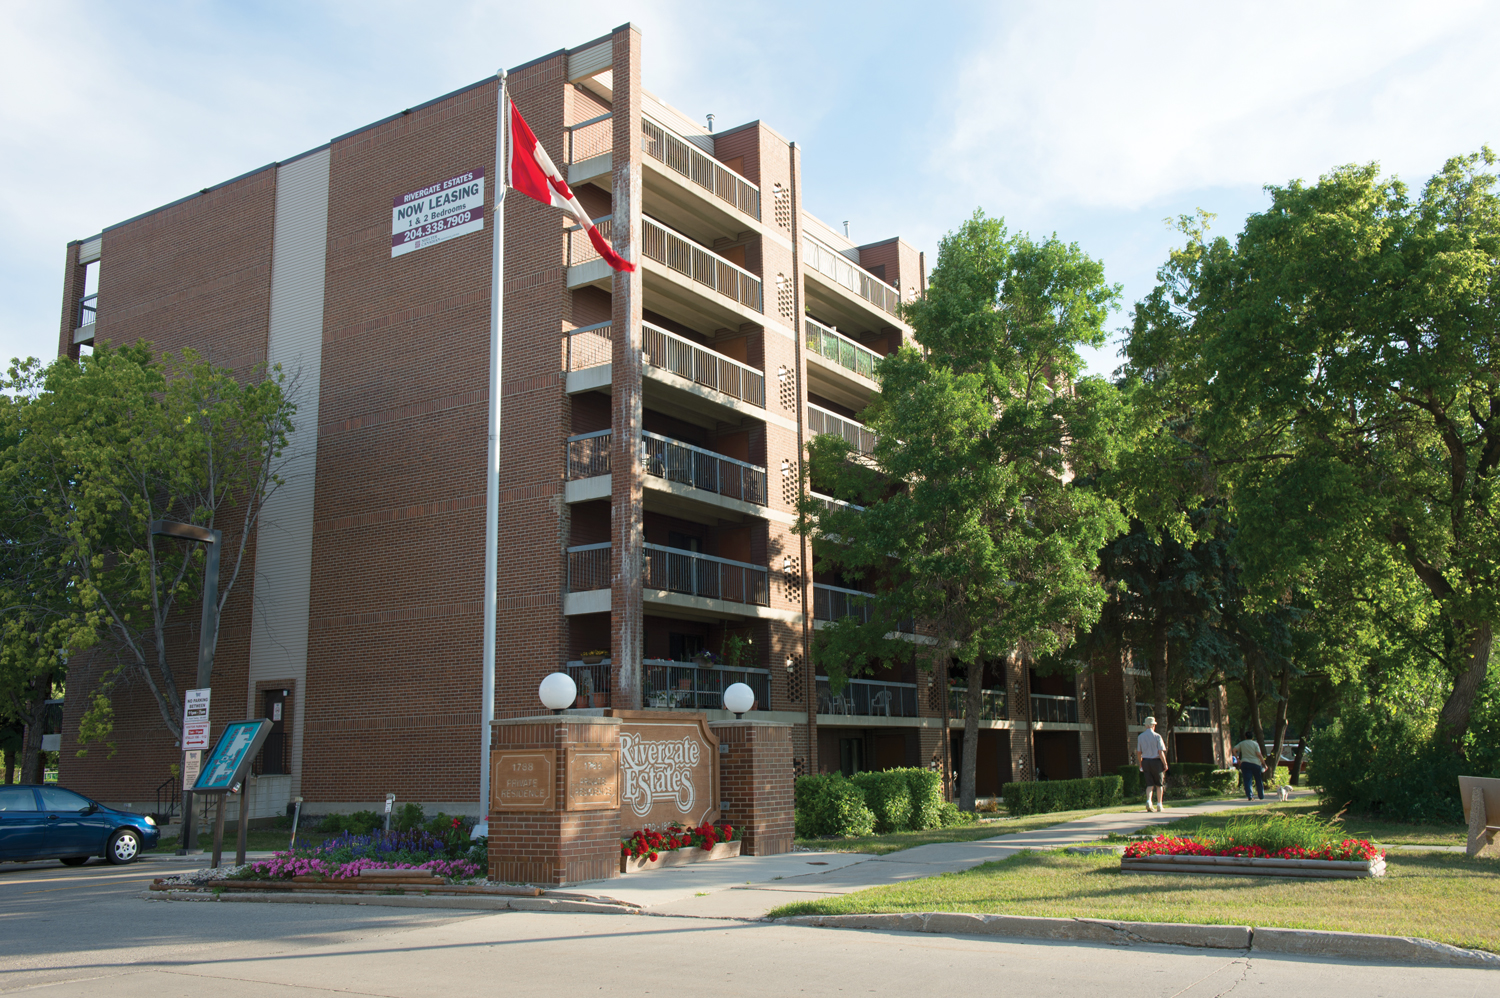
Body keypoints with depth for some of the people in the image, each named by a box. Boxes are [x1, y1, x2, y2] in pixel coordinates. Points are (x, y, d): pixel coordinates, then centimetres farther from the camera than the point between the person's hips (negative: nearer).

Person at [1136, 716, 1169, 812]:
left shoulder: (1140, 737, 4)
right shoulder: (1157, 736, -7)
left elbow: (1139, 753, 9)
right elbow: (1161, 752, -12)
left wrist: (1140, 764, 19)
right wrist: (1165, 764, -4)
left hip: (1145, 761, 3)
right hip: (1156, 761, -3)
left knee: (1149, 784, 5)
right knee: (1159, 784, 12)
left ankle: (1148, 801, -17)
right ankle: (1159, 805, 13)